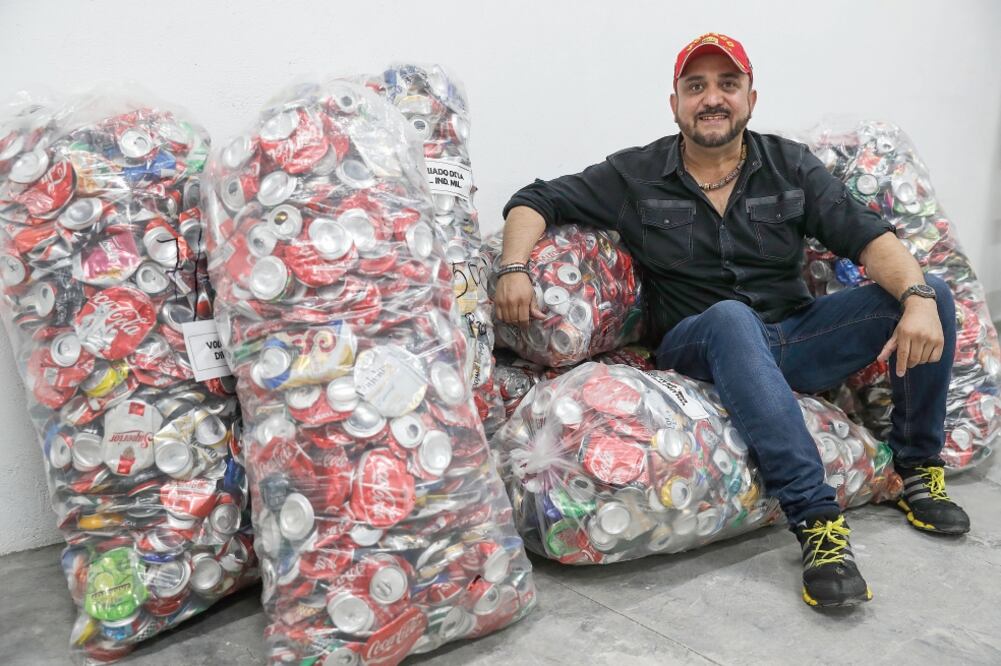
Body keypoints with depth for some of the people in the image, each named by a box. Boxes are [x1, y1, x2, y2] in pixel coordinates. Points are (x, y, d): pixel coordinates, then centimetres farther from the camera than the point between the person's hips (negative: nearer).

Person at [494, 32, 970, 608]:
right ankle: (816, 519, -39)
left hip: (797, 337, 4)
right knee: (731, 317, -39)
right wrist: (515, 268, -18)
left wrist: (919, 297, -25)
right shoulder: (637, 175, 1)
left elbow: (869, 235, -5)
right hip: (701, 349, -3)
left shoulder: (791, 165, 5)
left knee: (934, 294, -13)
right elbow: (536, 201, 2)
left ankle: (919, 469, 4)